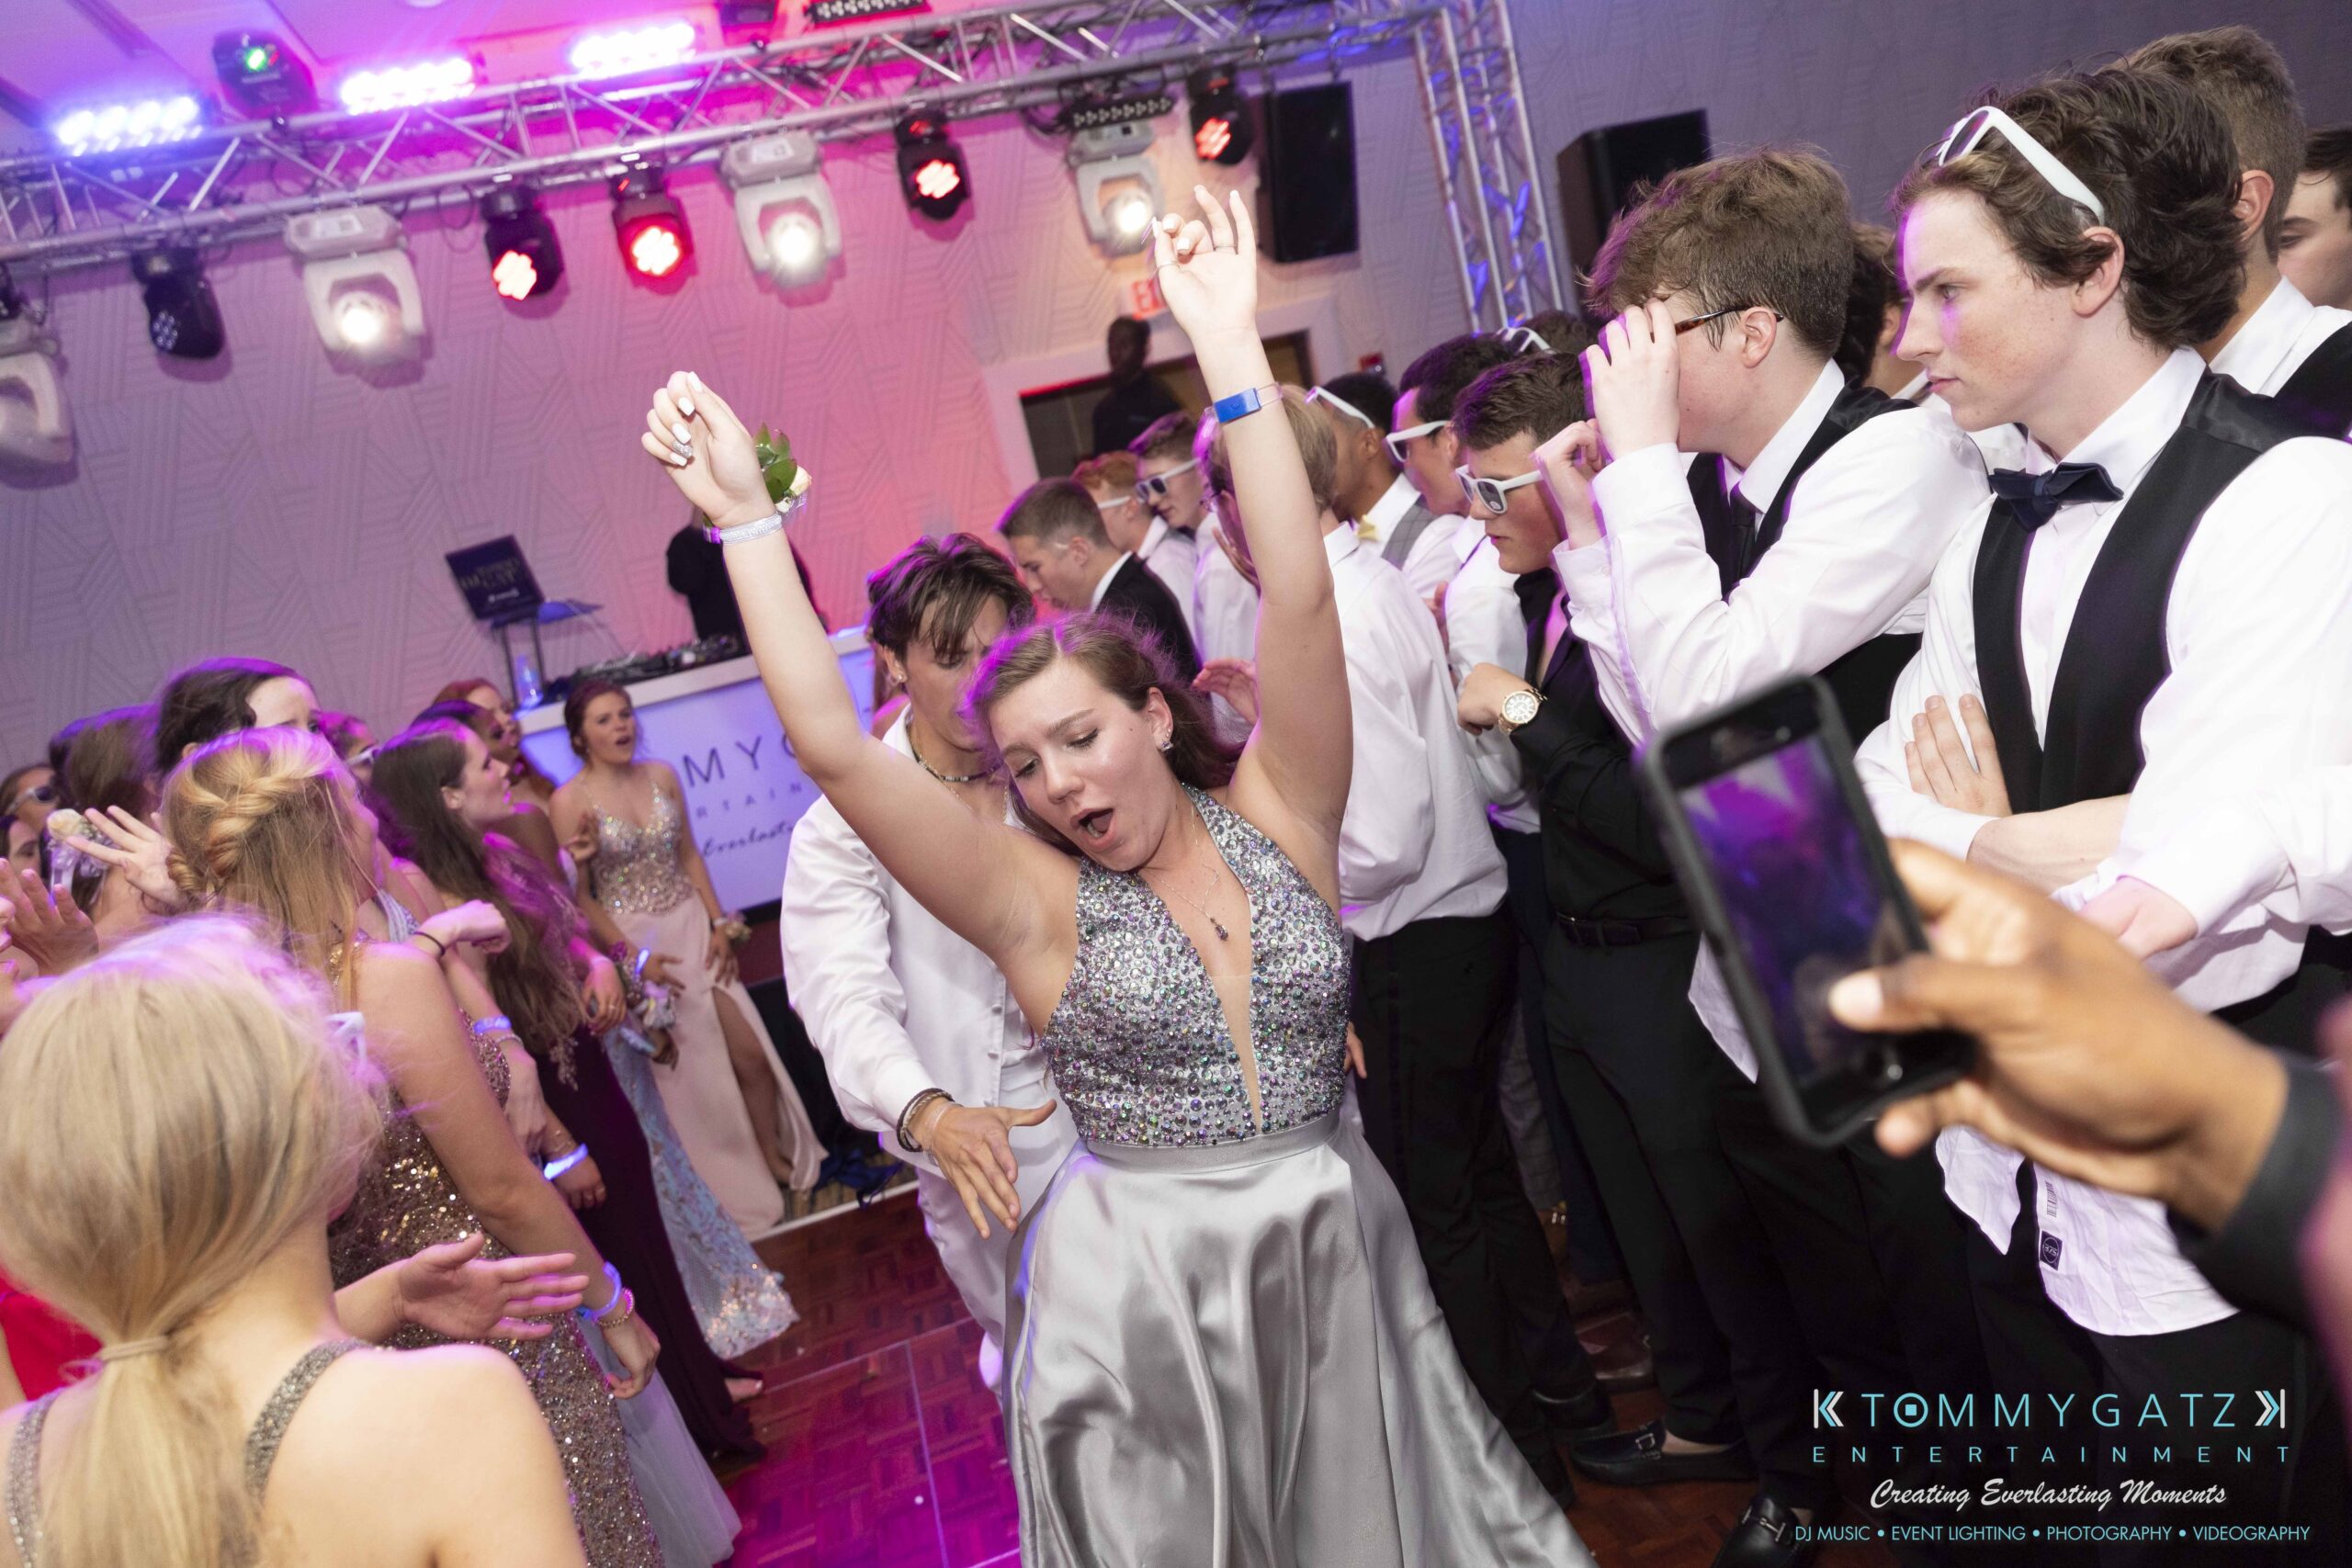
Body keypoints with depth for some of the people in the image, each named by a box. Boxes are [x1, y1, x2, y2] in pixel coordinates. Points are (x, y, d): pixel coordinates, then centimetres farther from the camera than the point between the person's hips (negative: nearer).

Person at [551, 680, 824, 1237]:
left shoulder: (662, 775, 2)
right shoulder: (571, 800, -11)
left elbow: (690, 855, 8)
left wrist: (719, 924, 0)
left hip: (692, 925, 4)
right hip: (636, 941, -3)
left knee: (752, 1051, 1)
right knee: (692, 1072, 7)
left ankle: (778, 1156, 25)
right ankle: (747, 1196, 25)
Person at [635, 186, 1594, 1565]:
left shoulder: (1275, 818, -5)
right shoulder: (1033, 900, -8)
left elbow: (1301, 598, -17)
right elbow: (832, 744, -17)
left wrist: (1230, 347, -21)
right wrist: (747, 521, -18)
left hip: (1341, 1253, 2)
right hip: (1136, 1282, -1)